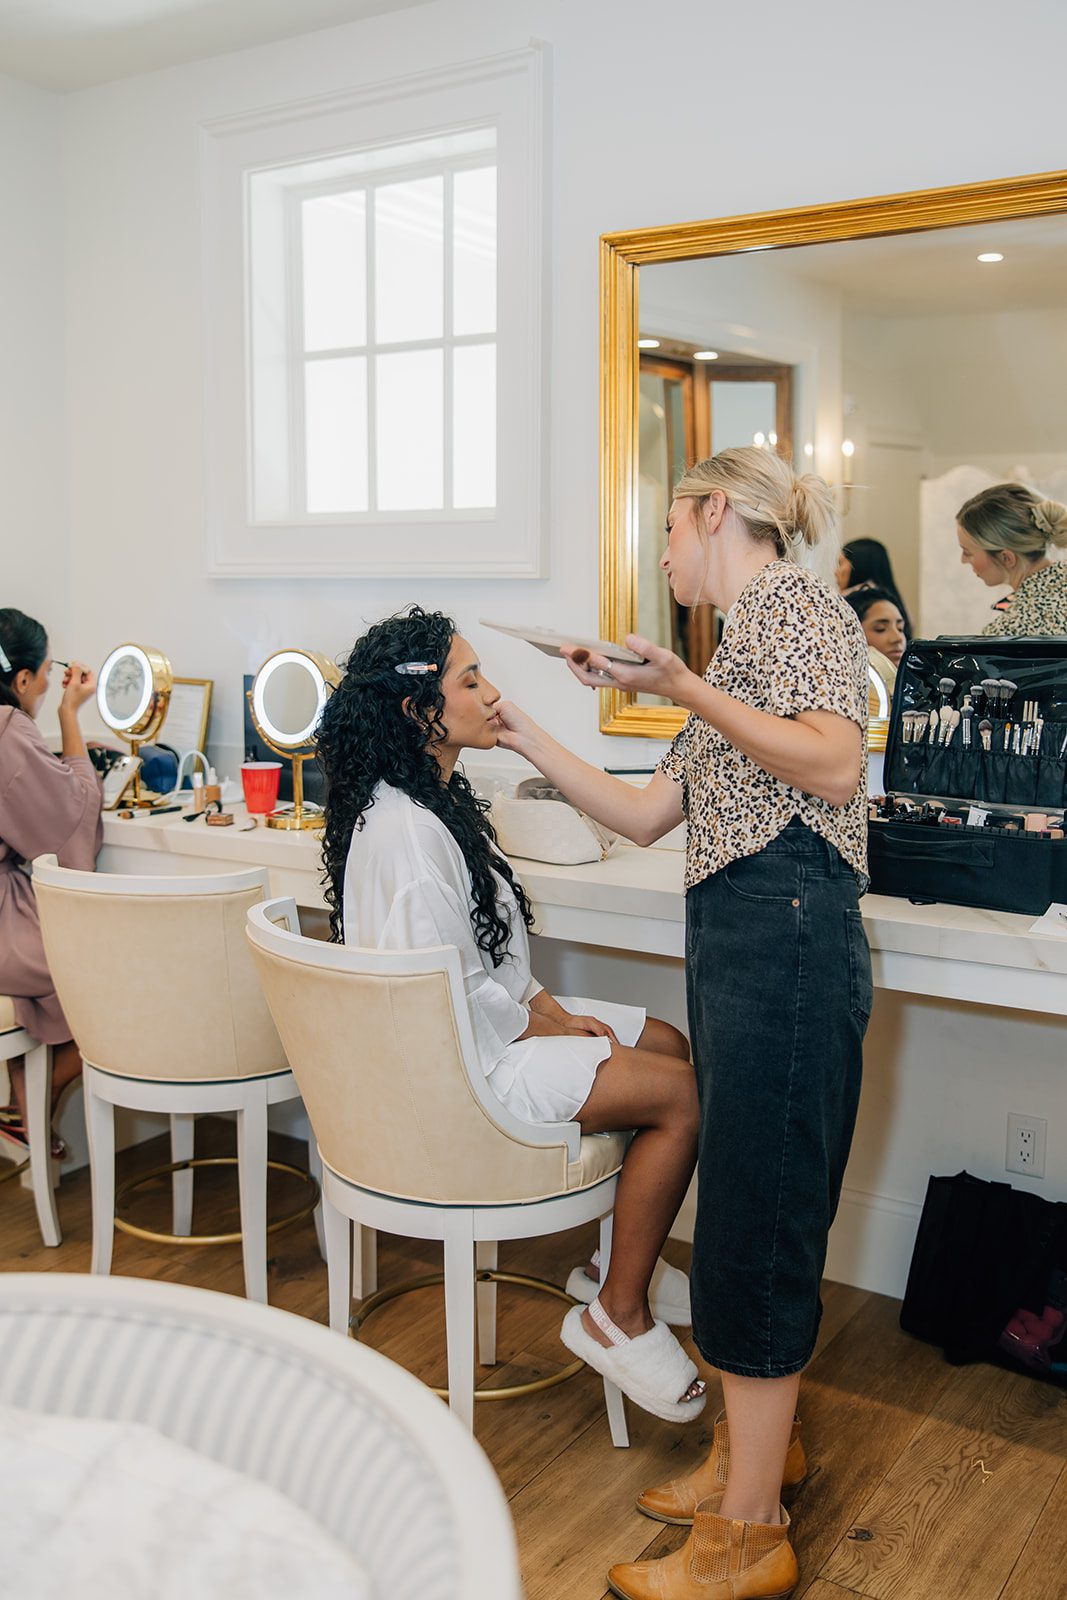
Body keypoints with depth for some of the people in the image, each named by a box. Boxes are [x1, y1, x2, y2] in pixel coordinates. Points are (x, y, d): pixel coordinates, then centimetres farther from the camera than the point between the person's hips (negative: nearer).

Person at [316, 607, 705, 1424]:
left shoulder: (439, 797, 8)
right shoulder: (403, 828, -26)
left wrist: (544, 1002, 5)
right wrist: (544, 1028, -11)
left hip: (497, 1023, 11)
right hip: (455, 1063, -11)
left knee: (669, 1046, 11)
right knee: (681, 1093, -12)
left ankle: (626, 1266, 20)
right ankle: (619, 1316, 3)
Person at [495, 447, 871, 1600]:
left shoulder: (797, 605, -4)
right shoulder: (741, 642, 22)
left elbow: (835, 769, -20)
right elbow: (646, 817, 21)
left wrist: (683, 687, -20)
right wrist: (526, 736, 21)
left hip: (787, 930, -9)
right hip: (731, 934, 9)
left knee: (755, 1217, -3)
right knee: (745, 1207, 16)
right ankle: (758, 1438, 33)